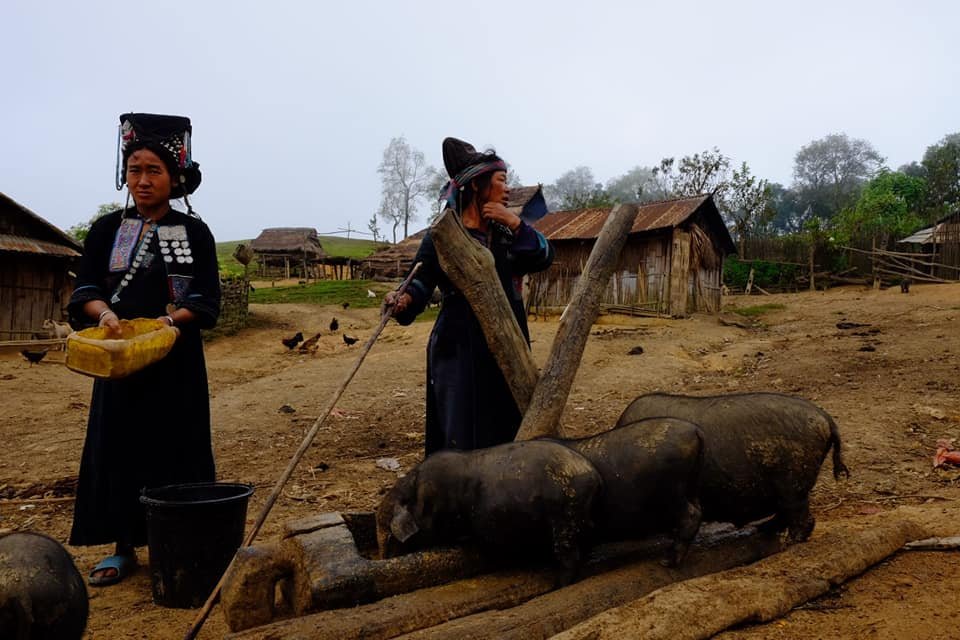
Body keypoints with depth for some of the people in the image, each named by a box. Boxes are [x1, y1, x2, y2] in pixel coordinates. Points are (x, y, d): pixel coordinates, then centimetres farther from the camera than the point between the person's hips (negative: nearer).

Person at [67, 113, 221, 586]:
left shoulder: (194, 232, 1)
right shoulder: (106, 229, 6)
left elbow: (208, 300, -3)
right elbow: (85, 288, 2)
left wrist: (173, 318, -22)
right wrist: (104, 312, -19)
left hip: (177, 359, -2)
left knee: (177, 449, 2)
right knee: (119, 448, 6)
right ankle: (123, 548, 19)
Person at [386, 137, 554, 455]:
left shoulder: (506, 232, 12)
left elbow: (544, 257, 1)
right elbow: (420, 282, -14)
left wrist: (514, 222, -9)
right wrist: (403, 301, -35)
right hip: (460, 349, -5)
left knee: (504, 432, 9)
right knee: (461, 437, -4)